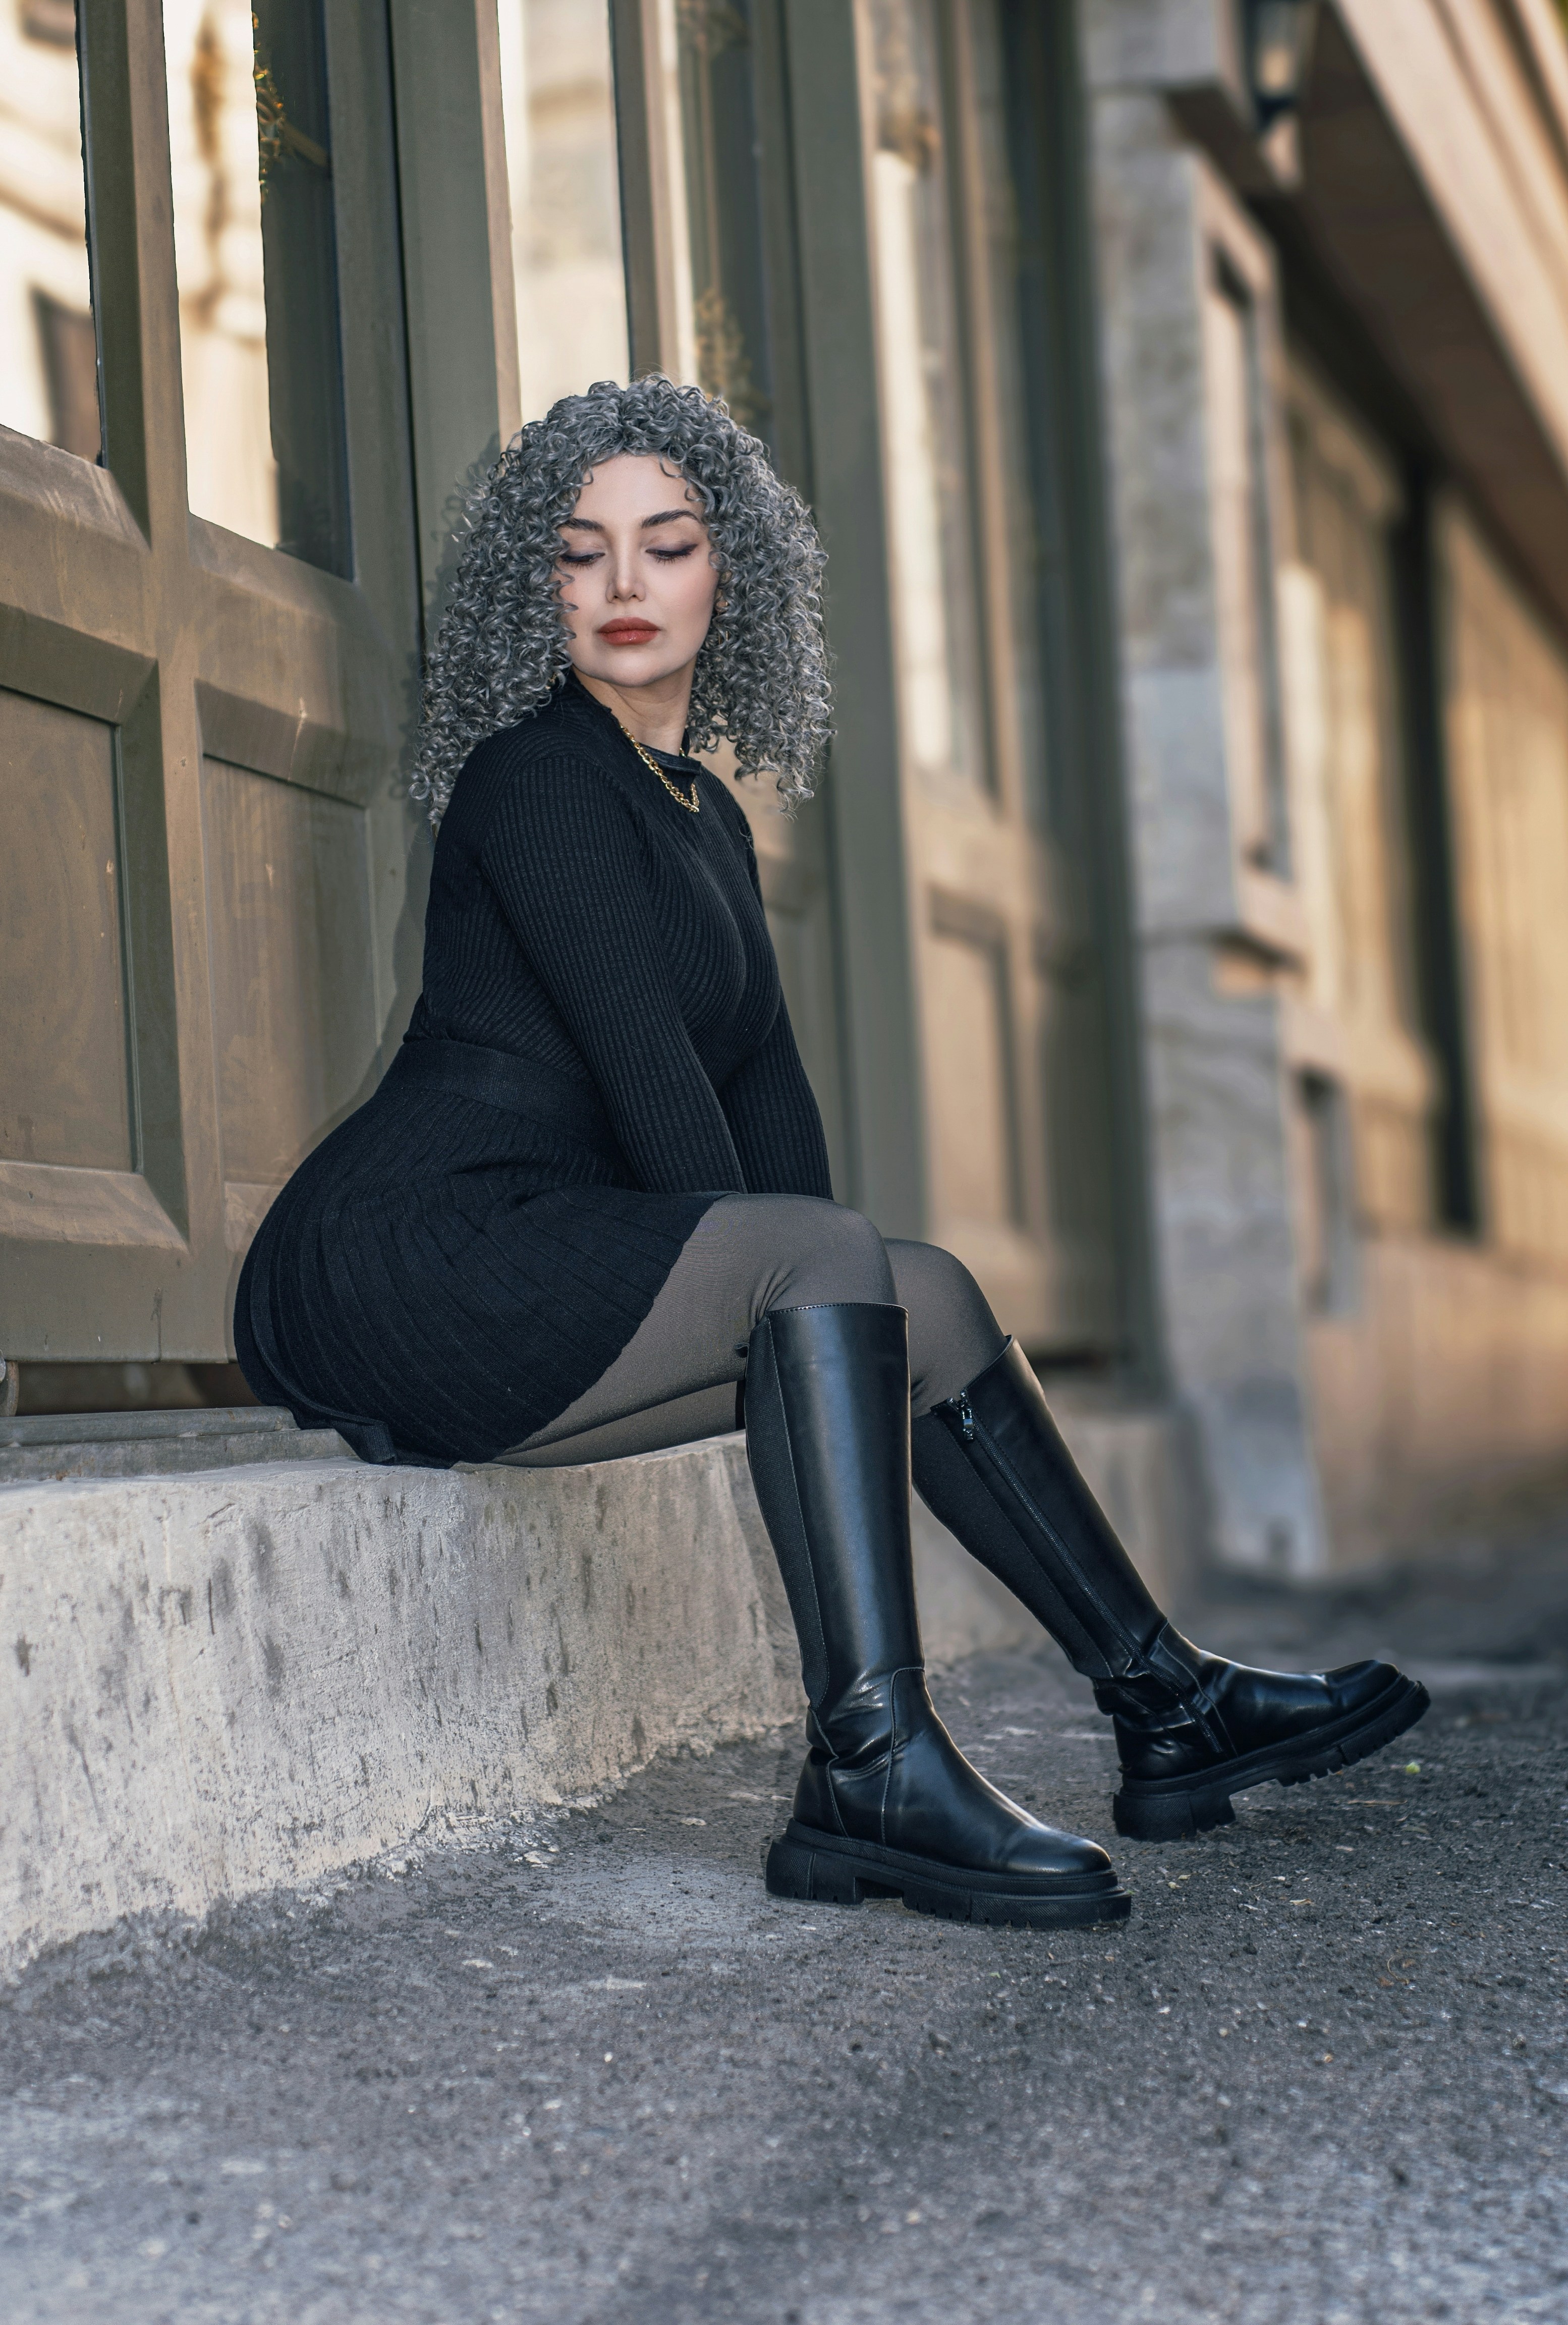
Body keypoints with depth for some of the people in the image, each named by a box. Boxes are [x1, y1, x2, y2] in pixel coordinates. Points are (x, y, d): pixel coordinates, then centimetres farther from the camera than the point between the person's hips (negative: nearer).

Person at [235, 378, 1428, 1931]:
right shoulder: (536, 773, -8)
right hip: (406, 1262, -8)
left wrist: (827, 1309, 1)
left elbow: (765, 1082, 14)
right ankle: (870, 1769, -33)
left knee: (922, 1297, 3)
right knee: (826, 1267, -25)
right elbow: (646, 1073, -15)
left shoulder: (705, 815, 19)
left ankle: (1166, 1710, 8)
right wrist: (791, 1284, -11)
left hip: (537, 1269, 8)